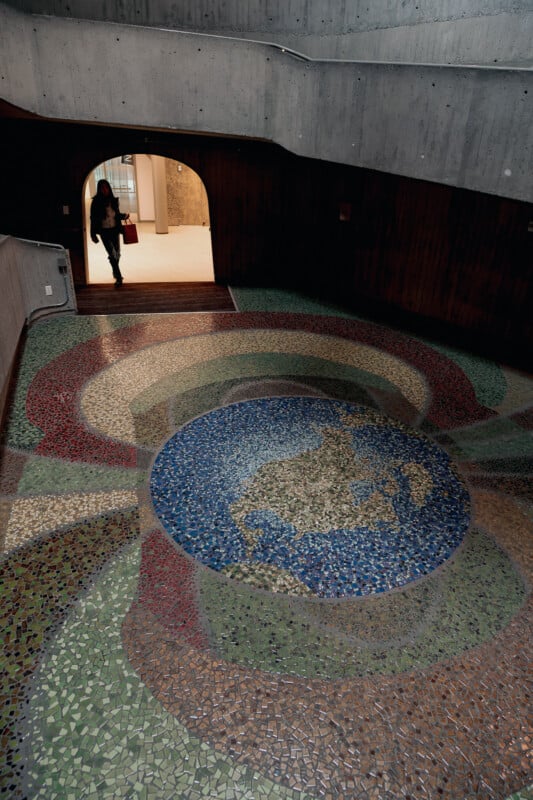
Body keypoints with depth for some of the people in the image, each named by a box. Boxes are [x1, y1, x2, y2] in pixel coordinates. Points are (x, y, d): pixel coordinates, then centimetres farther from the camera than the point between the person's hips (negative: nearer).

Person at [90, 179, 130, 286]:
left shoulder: (113, 200, 5)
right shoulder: (96, 202, -6)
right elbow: (93, 218, -3)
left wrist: (124, 216, -3)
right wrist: (93, 234, -6)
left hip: (115, 230, 4)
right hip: (104, 231, -4)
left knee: (117, 254, 11)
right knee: (112, 254, -11)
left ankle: (116, 273, 33)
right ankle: (118, 277, -8)